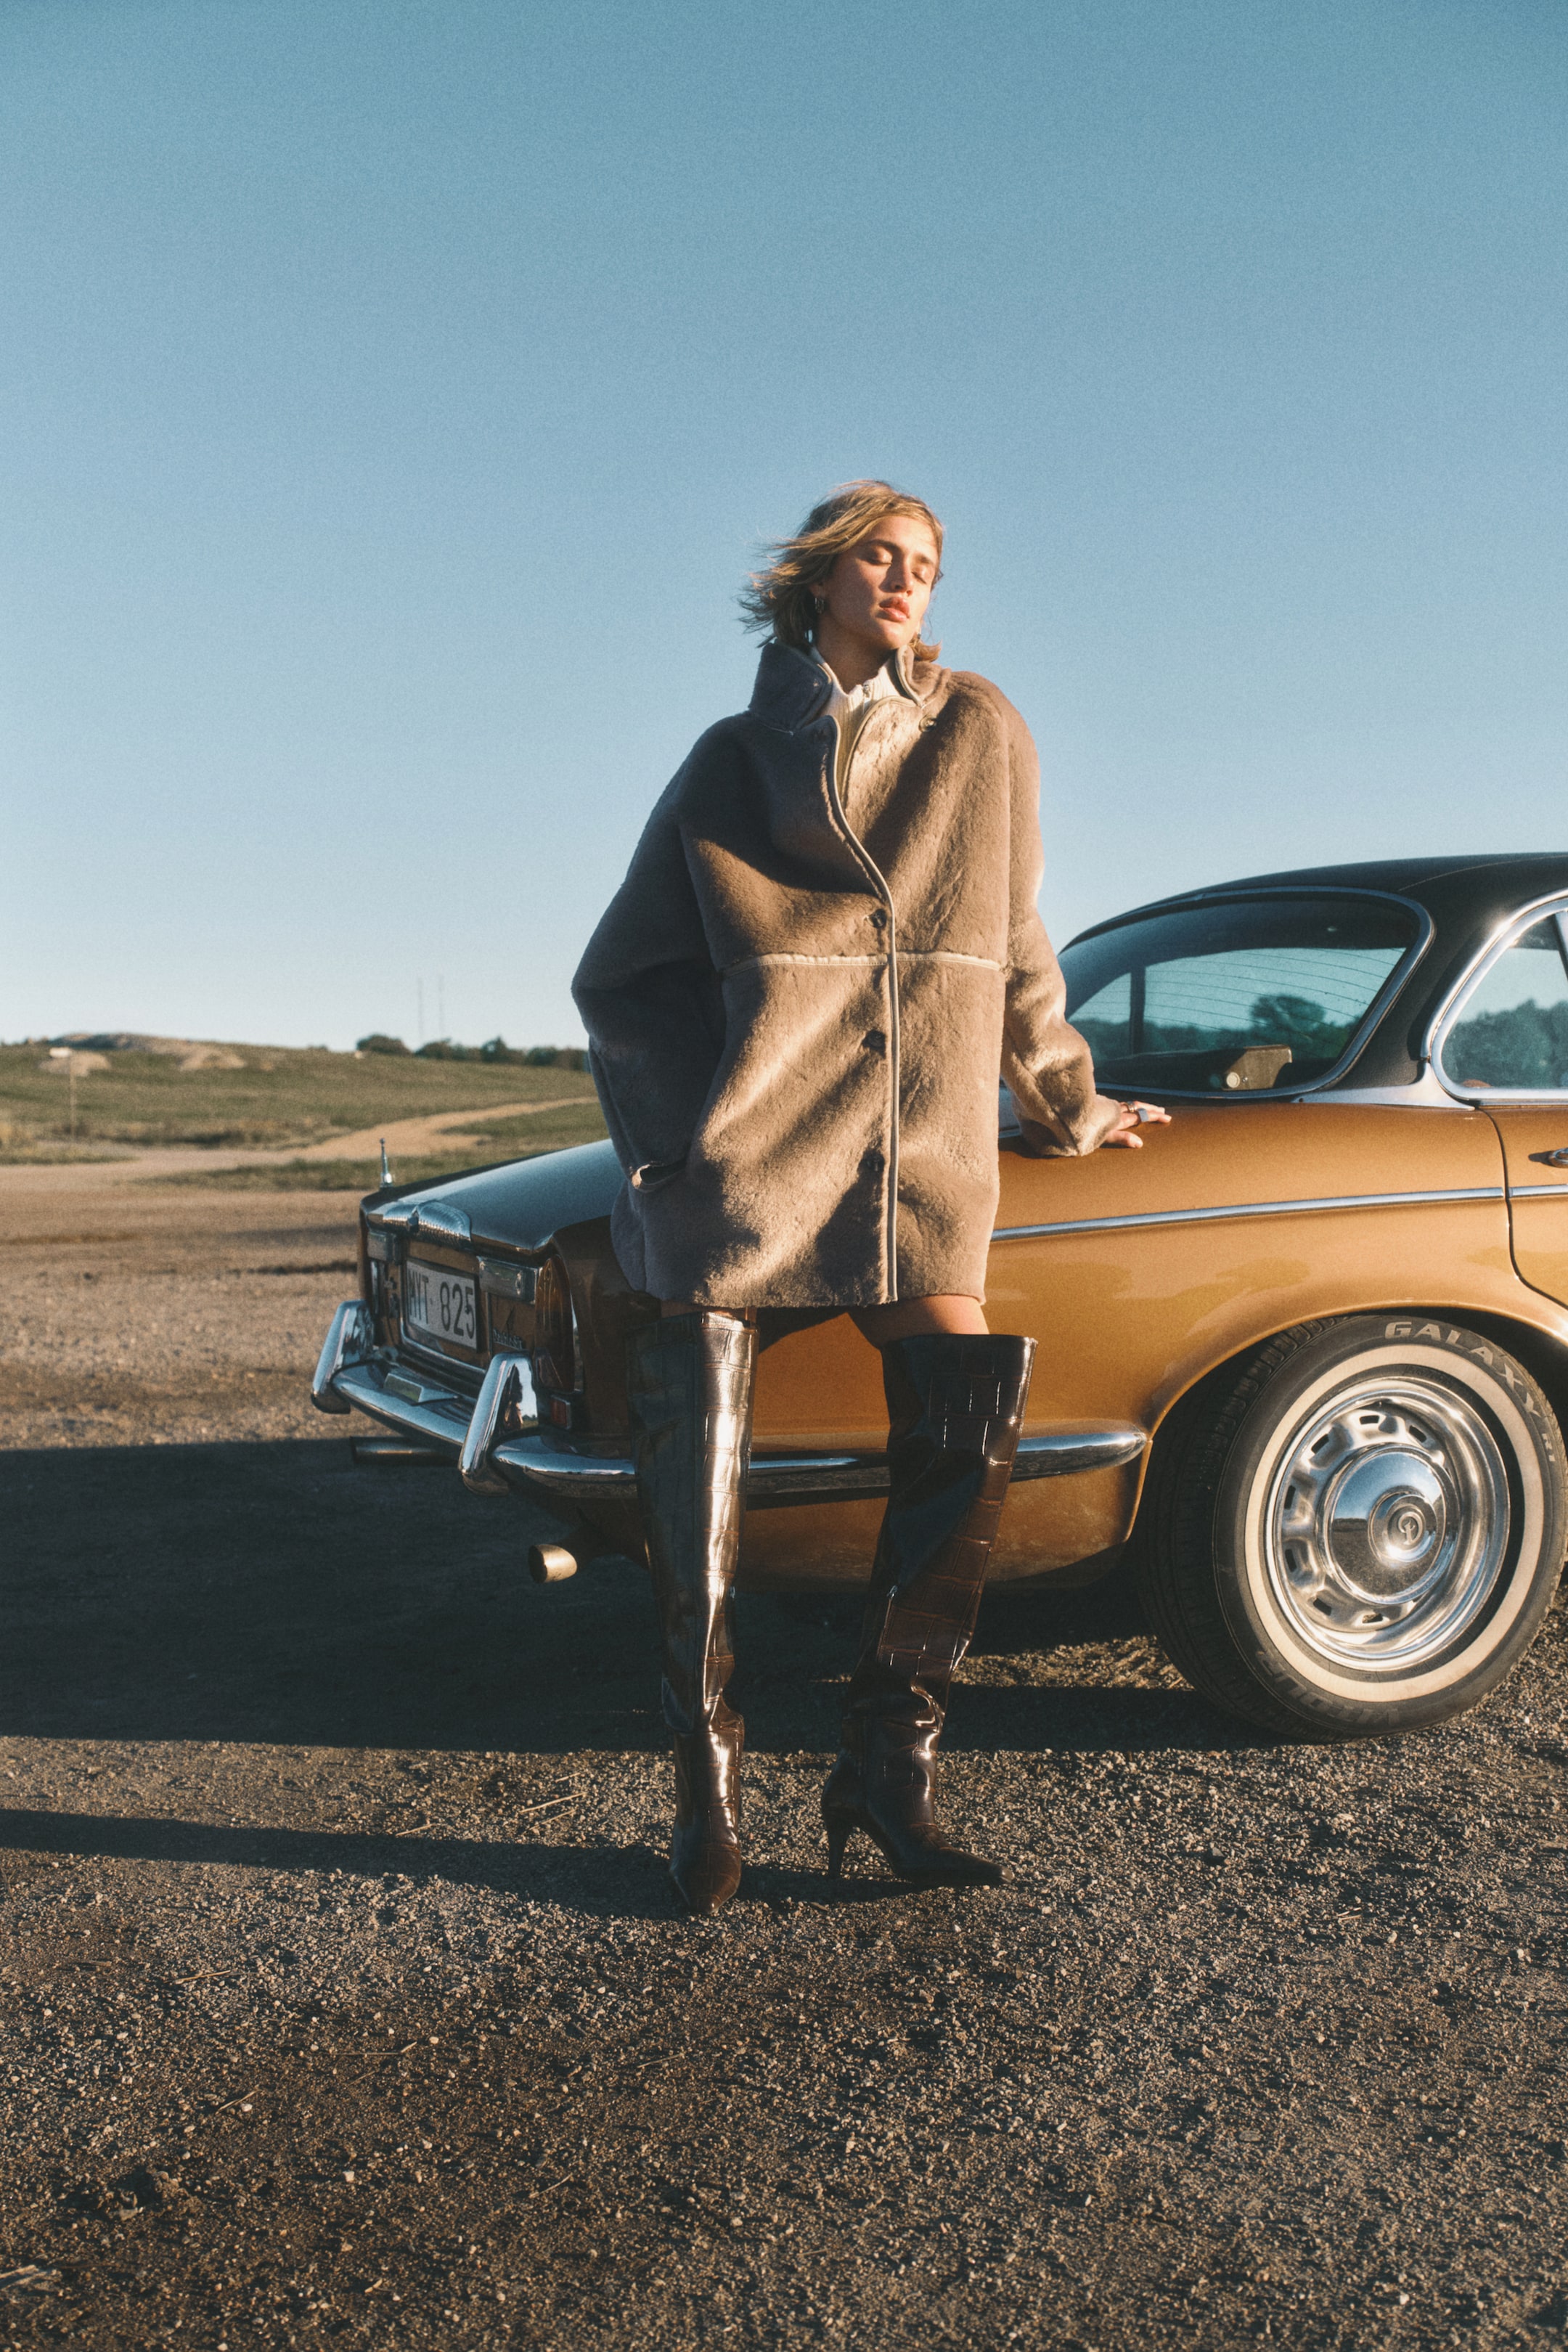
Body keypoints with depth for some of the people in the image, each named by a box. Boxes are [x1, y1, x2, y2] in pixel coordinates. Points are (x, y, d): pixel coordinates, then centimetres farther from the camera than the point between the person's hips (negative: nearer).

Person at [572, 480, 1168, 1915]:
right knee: (698, 1463, -5)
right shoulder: (733, 761, 13)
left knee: (967, 1429, -14)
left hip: (921, 1151, 1)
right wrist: (680, 1125, 0)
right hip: (745, 1150, 0)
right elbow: (621, 974, 14)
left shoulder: (982, 733, 15)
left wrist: (1068, 1106, 28)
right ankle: (706, 1782, 9)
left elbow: (1012, 949, 23)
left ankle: (890, 1769, 1)